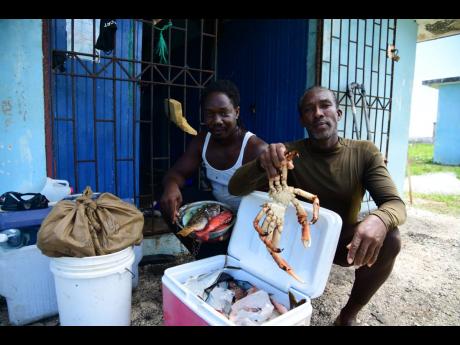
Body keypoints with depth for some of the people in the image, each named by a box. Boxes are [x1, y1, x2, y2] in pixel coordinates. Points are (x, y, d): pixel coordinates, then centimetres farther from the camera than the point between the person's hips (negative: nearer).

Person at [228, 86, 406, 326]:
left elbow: (395, 204, -18)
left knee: (389, 239, -28)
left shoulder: (364, 152, -12)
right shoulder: (289, 152, -15)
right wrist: (262, 163, -45)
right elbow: (235, 188, -22)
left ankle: (349, 315, -4)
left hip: (344, 240, 1)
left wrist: (379, 218, -44)